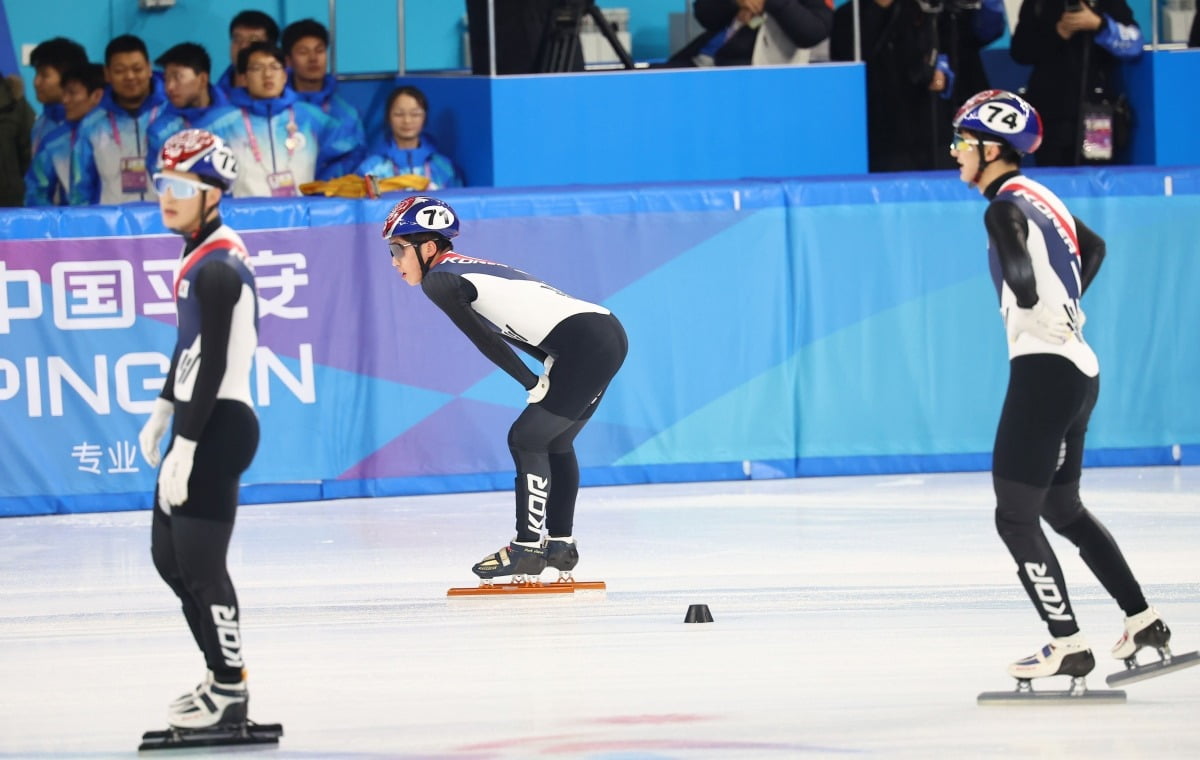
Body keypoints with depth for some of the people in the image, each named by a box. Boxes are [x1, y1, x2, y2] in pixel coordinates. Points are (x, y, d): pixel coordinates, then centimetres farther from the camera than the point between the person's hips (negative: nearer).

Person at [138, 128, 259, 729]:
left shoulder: (217, 268, -19)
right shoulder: (203, 254, 12)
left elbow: (213, 364, -22)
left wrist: (184, 449, -22)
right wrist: (163, 411, 24)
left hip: (219, 425, -10)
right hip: (201, 422, 10)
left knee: (199, 560, -8)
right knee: (168, 552, 16)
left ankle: (230, 693, 0)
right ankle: (224, 673, 24)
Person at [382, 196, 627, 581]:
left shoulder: (439, 279, -4)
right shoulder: (469, 270, 23)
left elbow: (484, 339, -9)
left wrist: (534, 384, -6)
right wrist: (552, 373, 7)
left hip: (585, 343, -9)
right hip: (609, 333, 9)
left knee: (527, 438, -2)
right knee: (555, 441, 20)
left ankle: (527, 546, -2)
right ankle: (560, 543, 25)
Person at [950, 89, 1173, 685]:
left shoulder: (1006, 207, -13)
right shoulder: (1041, 199, 16)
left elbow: (1021, 271, -33)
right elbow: (1093, 247, 34)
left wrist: (1032, 309, -13)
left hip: (1045, 366, -10)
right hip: (1079, 367, 10)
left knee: (1015, 517, -6)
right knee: (1061, 507, 21)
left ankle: (1068, 646, -6)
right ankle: (1143, 622, 22)